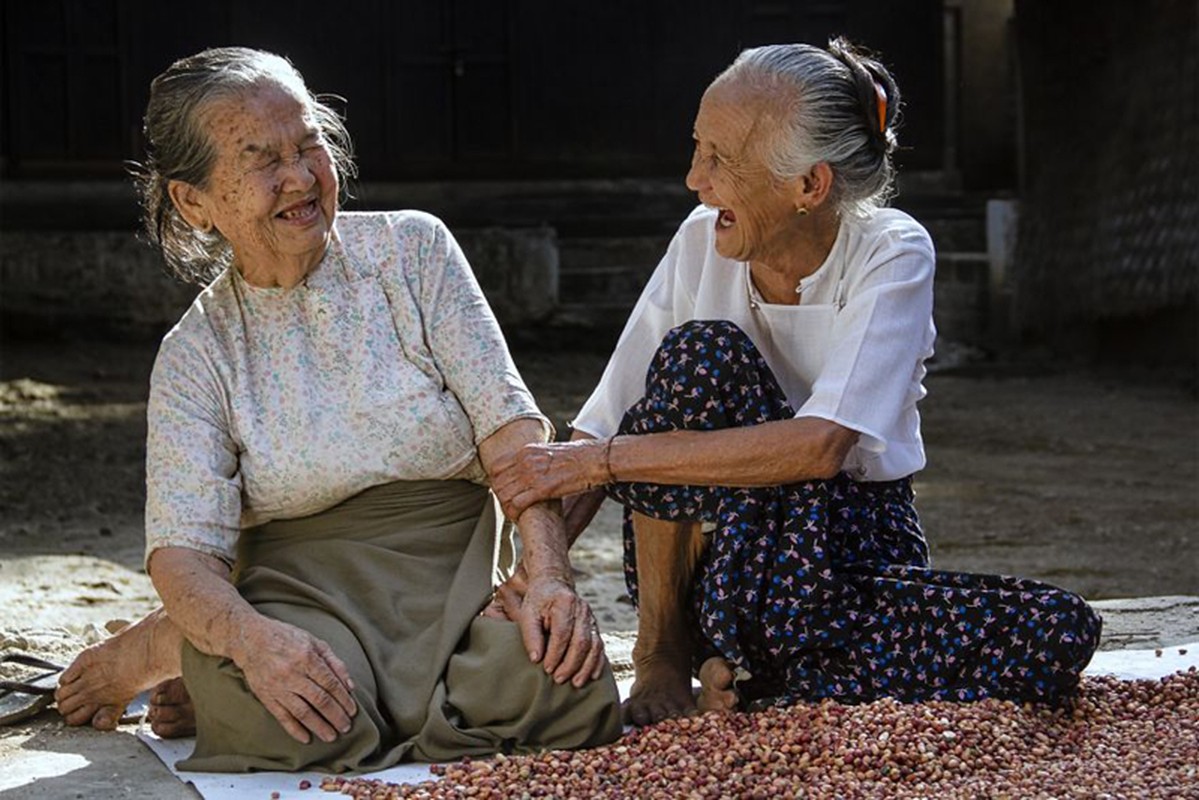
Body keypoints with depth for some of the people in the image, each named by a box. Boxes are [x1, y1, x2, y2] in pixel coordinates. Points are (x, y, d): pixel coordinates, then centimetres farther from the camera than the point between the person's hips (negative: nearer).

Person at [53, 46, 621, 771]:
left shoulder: (412, 249, 3)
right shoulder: (196, 355, 1)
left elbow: (509, 424, -5)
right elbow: (183, 551, -10)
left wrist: (549, 578, -21)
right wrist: (256, 640, -33)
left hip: (457, 572, 3)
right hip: (305, 590, -2)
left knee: (567, 689, -31)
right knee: (304, 727, -38)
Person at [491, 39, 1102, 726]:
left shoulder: (891, 255, -16)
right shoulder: (703, 240, -8)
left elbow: (819, 446, -30)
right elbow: (603, 428, -9)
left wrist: (605, 459, -32)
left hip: (851, 541, 0)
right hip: (710, 541, 1)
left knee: (1062, 634, -26)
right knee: (701, 353, -29)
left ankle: (739, 670, -20)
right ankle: (664, 649, -15)